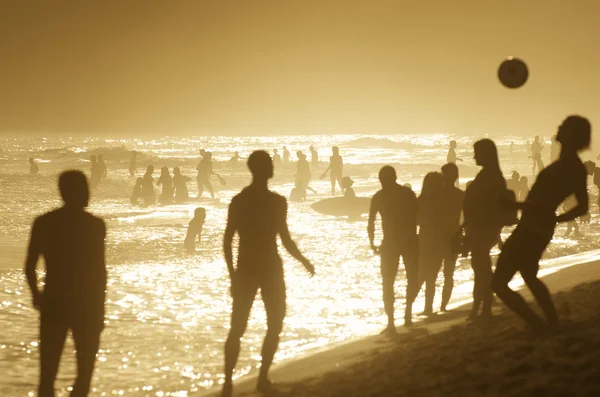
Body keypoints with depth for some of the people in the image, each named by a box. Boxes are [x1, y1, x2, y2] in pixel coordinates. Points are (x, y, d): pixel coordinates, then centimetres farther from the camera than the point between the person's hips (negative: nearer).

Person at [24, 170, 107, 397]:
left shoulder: (43, 222, 1)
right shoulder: (94, 225, -8)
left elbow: (30, 266, 0)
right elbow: (99, 271, -9)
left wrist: (36, 295, 18)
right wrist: (99, 311, -1)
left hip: (52, 303, 3)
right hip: (85, 305, -2)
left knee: (47, 374, 8)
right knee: (84, 372, 11)